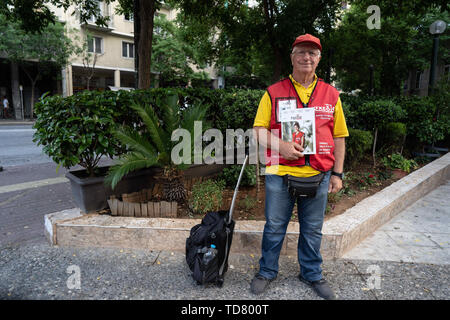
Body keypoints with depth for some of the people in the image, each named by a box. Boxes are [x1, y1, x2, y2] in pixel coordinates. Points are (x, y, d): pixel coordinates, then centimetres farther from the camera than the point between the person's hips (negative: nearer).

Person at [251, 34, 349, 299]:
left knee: (313, 230, 15)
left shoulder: (331, 94, 8)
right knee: (274, 226, 11)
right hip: (280, 174, -1)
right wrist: (280, 145, -18)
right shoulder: (274, 92, 2)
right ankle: (267, 271, 32)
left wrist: (337, 173, 5)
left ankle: (312, 273, 36)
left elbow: (339, 137, 10)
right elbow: (259, 130, 0)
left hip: (318, 176, 2)